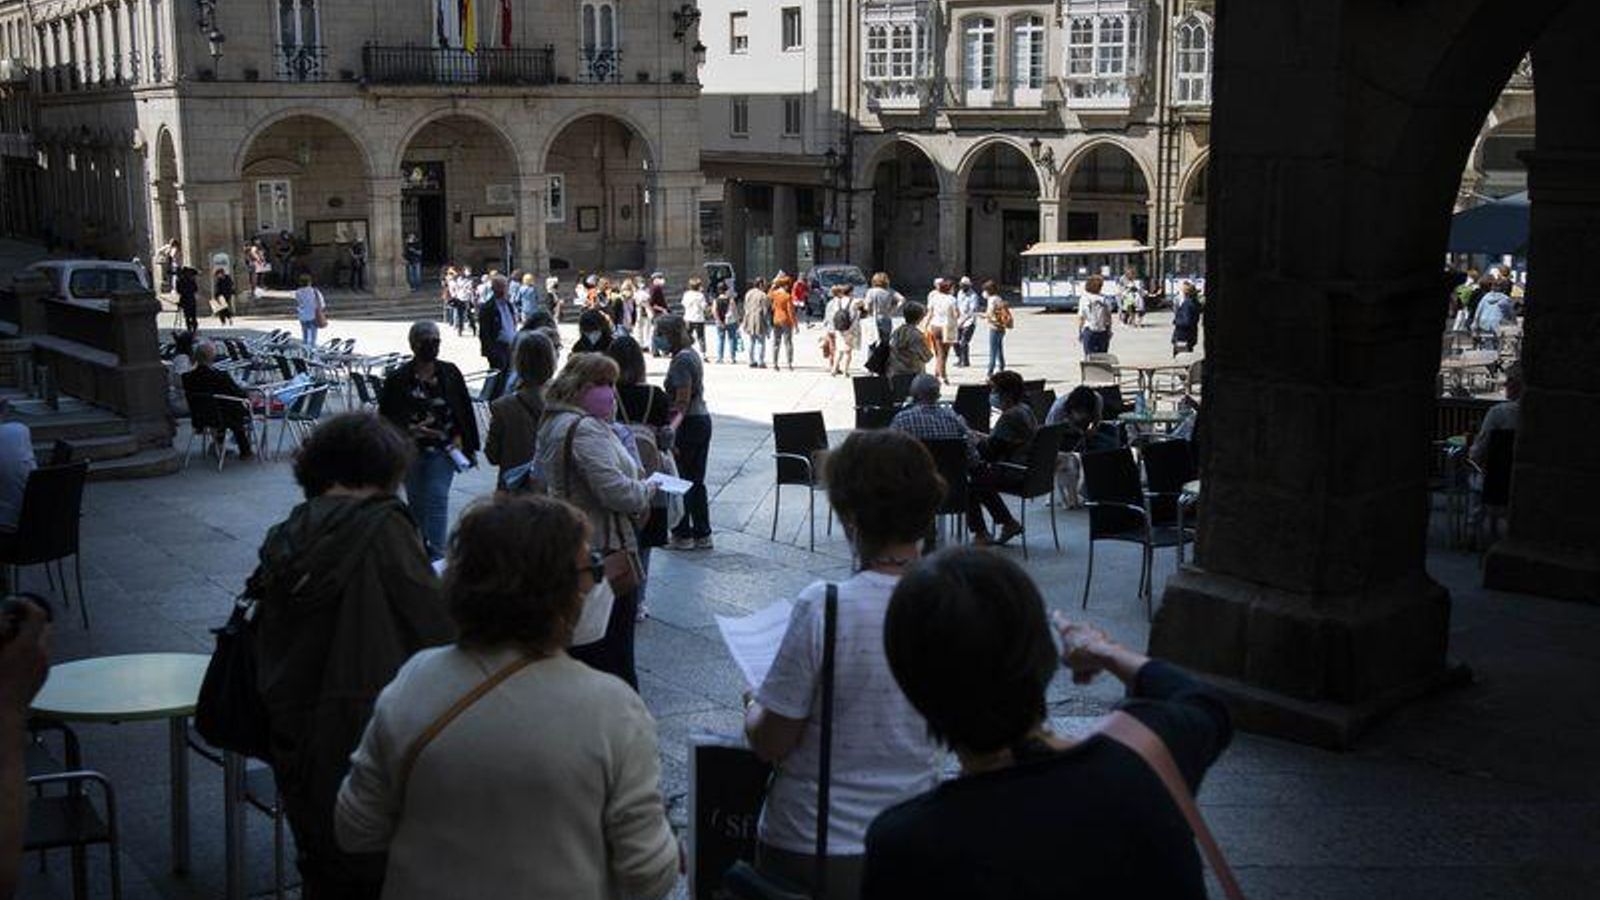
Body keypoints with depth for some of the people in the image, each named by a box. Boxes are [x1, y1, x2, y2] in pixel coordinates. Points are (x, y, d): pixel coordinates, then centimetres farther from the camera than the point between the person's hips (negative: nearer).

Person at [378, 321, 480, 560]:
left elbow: (465, 410, 6)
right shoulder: (398, 379, -6)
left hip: (443, 450, -1)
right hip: (410, 450, 1)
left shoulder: (450, 373, -1)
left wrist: (468, 444, 5)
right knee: (416, 501, 13)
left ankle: (437, 552, -10)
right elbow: (385, 417, -4)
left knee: (437, 497, -11)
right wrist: (409, 429, -21)